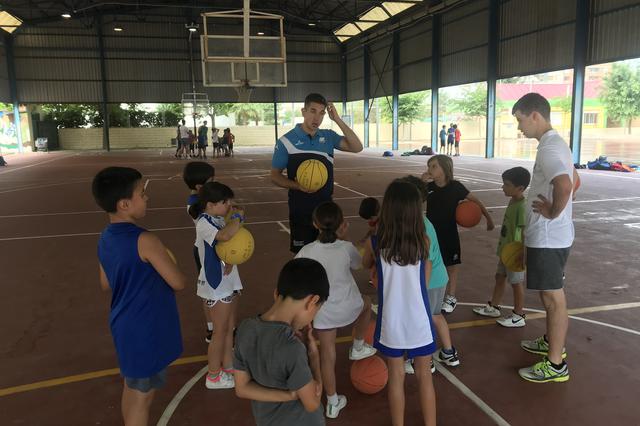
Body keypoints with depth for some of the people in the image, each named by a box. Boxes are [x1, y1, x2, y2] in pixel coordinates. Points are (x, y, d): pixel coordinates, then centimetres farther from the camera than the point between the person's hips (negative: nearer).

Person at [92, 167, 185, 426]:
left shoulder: (105, 239, 1)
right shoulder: (145, 241, -25)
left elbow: (106, 285, 14)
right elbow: (179, 283, -19)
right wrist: (161, 272, 2)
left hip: (125, 326, 8)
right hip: (147, 330, -8)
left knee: (132, 386, 24)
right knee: (143, 395, 7)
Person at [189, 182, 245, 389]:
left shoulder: (221, 219, 3)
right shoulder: (204, 223, -22)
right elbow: (225, 235, -41)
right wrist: (238, 217, -23)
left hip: (229, 281, 8)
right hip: (216, 284, -8)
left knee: (230, 328, 19)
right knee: (220, 331, 6)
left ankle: (228, 366, 35)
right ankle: (214, 376, 23)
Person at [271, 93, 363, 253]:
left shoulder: (329, 136, 3)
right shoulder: (286, 141, -8)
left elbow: (357, 147, -7)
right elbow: (275, 176, -3)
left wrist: (337, 120, -14)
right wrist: (298, 185, -22)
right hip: (300, 209, -3)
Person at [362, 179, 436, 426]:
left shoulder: (375, 243, -14)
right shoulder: (424, 241, -12)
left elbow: (366, 265, 9)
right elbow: (425, 281, 1)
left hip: (391, 322, 0)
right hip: (419, 321, 1)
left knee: (396, 377, 17)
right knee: (424, 376, 18)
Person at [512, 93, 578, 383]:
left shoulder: (549, 147, -21)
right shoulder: (554, 143, 12)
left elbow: (565, 185, -38)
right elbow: (574, 180, 25)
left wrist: (553, 212, -21)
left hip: (548, 237, -10)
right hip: (548, 235, 10)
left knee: (553, 297, -1)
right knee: (550, 295, 23)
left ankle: (556, 365, 11)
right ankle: (551, 342, 40)